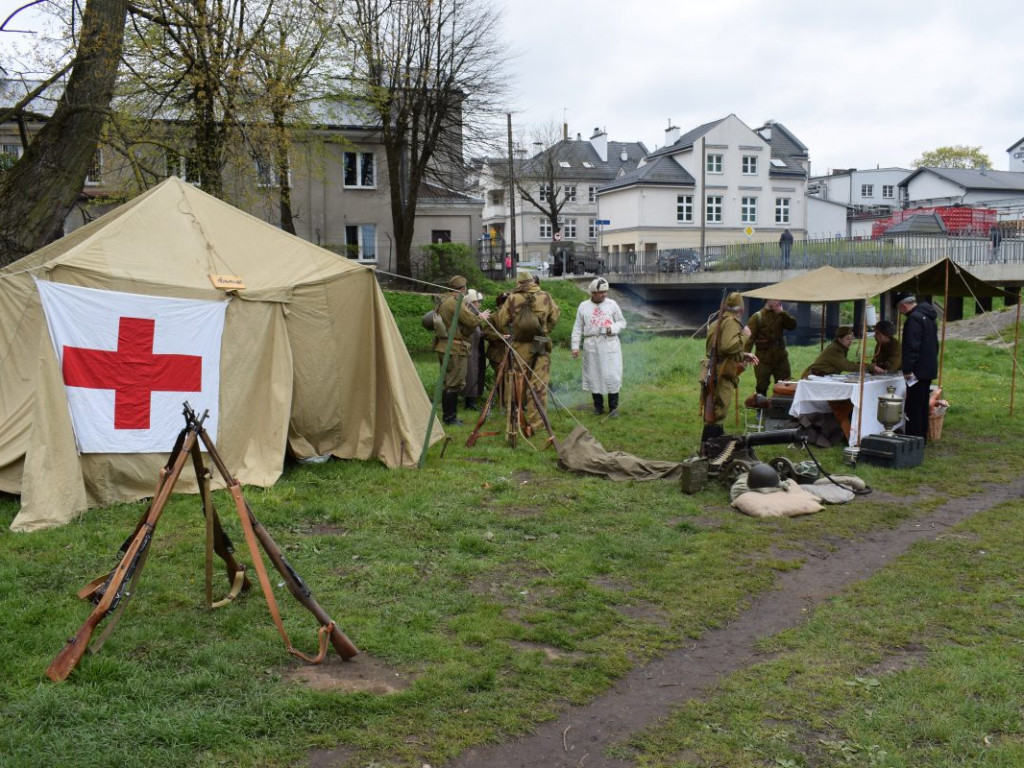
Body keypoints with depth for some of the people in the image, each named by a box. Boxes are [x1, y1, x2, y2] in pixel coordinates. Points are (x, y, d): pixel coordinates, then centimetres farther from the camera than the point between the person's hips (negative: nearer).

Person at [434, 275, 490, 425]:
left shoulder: (444, 301, 14)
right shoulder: (457, 303, -16)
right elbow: (472, 321, -17)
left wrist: (467, 313, 17)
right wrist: (481, 317, 2)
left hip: (443, 346, 10)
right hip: (455, 348, -10)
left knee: (450, 382, 16)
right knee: (454, 384, -4)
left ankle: (449, 415, 22)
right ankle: (449, 417, -1)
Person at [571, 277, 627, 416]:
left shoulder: (612, 304, 6)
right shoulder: (583, 306, 7)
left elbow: (622, 322, 11)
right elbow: (577, 328, 9)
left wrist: (613, 328, -10)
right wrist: (575, 346, 3)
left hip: (610, 344, -1)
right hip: (592, 346, 1)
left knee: (612, 375, -3)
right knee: (594, 375, 4)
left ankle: (613, 407, 6)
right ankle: (598, 406, 17)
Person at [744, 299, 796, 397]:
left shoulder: (781, 315, 8)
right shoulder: (757, 317, -8)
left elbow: (792, 325, -6)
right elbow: (749, 337, -15)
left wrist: (782, 312, -15)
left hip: (781, 358, 4)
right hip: (763, 360, -4)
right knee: (761, 388, 3)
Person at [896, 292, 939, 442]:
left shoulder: (914, 318, -16)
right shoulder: (928, 317, 17)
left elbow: (912, 347, -23)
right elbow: (935, 345, 24)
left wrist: (907, 369, -22)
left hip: (918, 371, -10)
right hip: (929, 370, 10)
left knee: (913, 408, -7)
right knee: (923, 407, 16)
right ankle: (921, 439, 23)